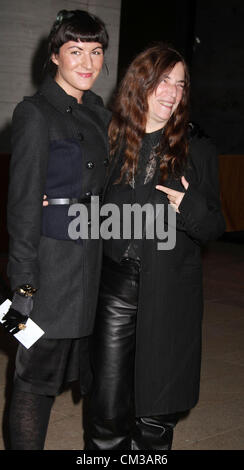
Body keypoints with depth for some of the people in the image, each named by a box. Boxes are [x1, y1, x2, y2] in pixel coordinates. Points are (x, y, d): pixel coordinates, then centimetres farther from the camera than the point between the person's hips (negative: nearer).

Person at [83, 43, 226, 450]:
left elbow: (215, 226, 4)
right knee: (108, 409, 2)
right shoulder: (110, 141, 5)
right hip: (115, 288, 1)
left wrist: (191, 210, -16)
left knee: (156, 417, 7)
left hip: (170, 296, 0)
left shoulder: (197, 151, 3)